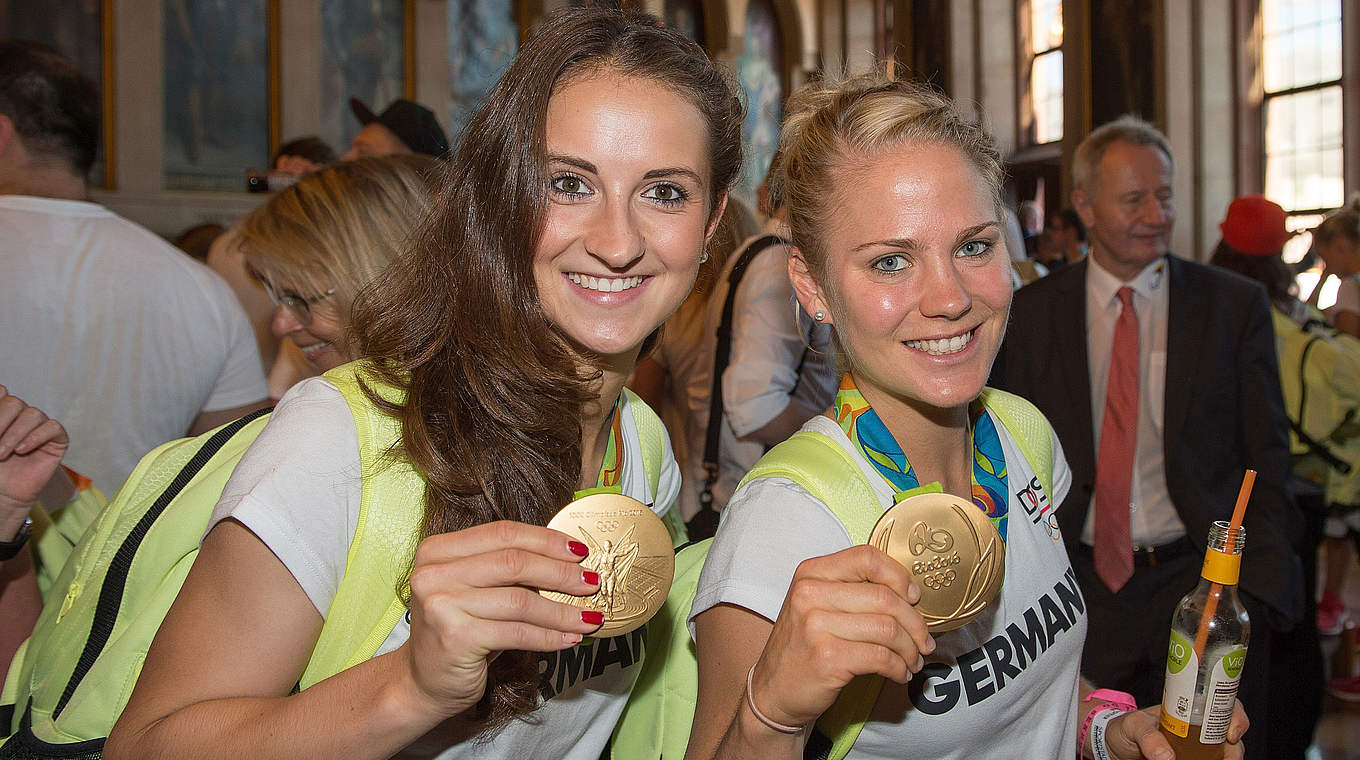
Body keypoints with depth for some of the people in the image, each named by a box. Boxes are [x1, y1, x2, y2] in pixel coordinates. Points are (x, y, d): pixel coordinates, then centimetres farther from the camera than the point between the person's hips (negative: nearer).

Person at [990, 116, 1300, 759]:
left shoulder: (1236, 305, 1)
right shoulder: (1031, 313, 3)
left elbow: (1267, 458, 1)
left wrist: (1256, 587, -9)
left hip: (1205, 584, 0)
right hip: (1083, 589, 1)